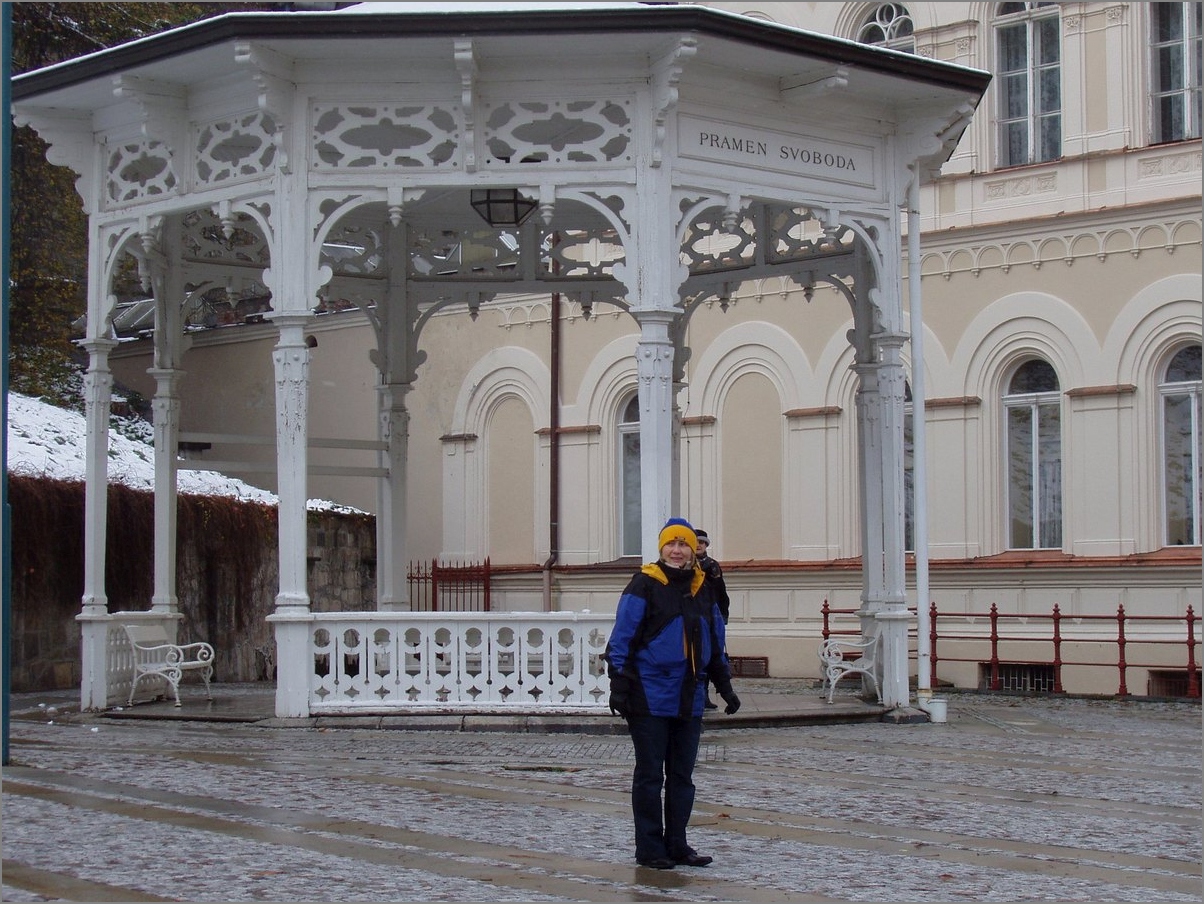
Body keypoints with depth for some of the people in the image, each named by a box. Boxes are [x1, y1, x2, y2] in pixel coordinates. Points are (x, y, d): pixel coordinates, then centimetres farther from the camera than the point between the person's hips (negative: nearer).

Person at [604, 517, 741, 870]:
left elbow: (715, 642, 21)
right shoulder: (645, 584, -7)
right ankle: (649, 849, 8)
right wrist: (619, 687, -15)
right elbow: (621, 639, -9)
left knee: (682, 776, 11)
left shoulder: (702, 588, 12)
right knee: (650, 775, 1)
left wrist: (725, 686, 19)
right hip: (650, 698, -6)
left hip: (690, 699, 6)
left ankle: (676, 846, 19)